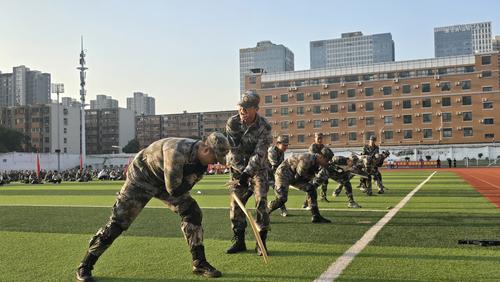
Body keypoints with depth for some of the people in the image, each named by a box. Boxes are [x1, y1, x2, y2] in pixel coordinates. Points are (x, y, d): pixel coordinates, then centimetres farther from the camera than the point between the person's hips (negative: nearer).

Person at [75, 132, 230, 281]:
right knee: (118, 221, -10)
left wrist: (196, 172, -24)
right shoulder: (177, 151, -37)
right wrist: (195, 170, -30)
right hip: (141, 178, -7)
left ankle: (199, 263, 8)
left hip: (166, 181, 7)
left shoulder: (199, 156, -11)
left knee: (191, 212, -4)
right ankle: (84, 267, 6)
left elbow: (181, 189, -8)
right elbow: (173, 190, -33)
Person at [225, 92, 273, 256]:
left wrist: (247, 173, -32)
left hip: (258, 168, -2)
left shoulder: (264, 126, -17)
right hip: (238, 168, 2)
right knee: (236, 203, 0)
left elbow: (259, 154, -23)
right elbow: (232, 151, -13)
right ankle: (239, 241, 11)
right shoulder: (232, 123, -12)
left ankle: (261, 241, 0)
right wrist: (242, 171, -21)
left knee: (261, 201, -10)